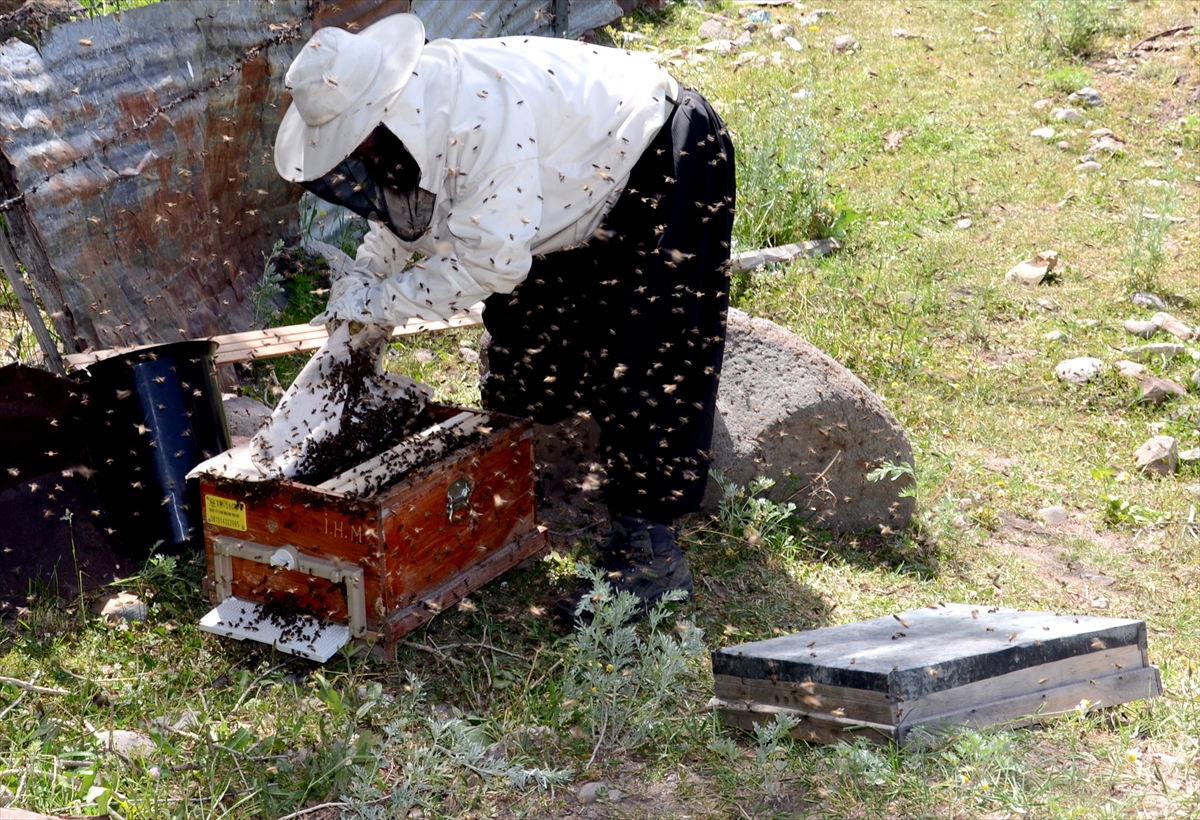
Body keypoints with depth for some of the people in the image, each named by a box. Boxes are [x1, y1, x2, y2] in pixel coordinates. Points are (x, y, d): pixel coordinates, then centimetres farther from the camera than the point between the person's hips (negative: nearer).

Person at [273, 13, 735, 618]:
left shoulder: (482, 112, -38)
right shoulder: (407, 110, -8)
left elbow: (491, 259, -37)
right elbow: (404, 212, 11)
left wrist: (379, 302, -27)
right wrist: (362, 278, -4)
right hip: (588, 187, 10)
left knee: (642, 367, -12)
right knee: (524, 343, 14)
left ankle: (651, 552, -7)